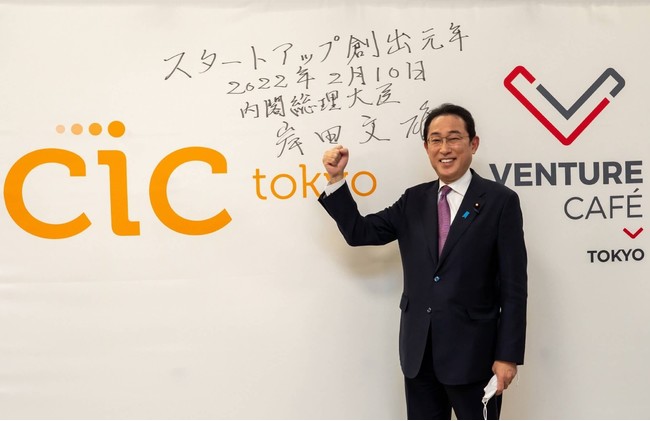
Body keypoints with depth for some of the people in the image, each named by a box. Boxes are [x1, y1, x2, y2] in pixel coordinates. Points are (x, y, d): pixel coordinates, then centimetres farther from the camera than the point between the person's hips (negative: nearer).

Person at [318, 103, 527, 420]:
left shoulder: (500, 201, -5)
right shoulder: (414, 200, 9)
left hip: (472, 352, -4)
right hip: (419, 351, 4)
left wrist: (508, 355, -11)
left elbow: (514, 286, -7)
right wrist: (337, 179, -3)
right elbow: (359, 233, 8)